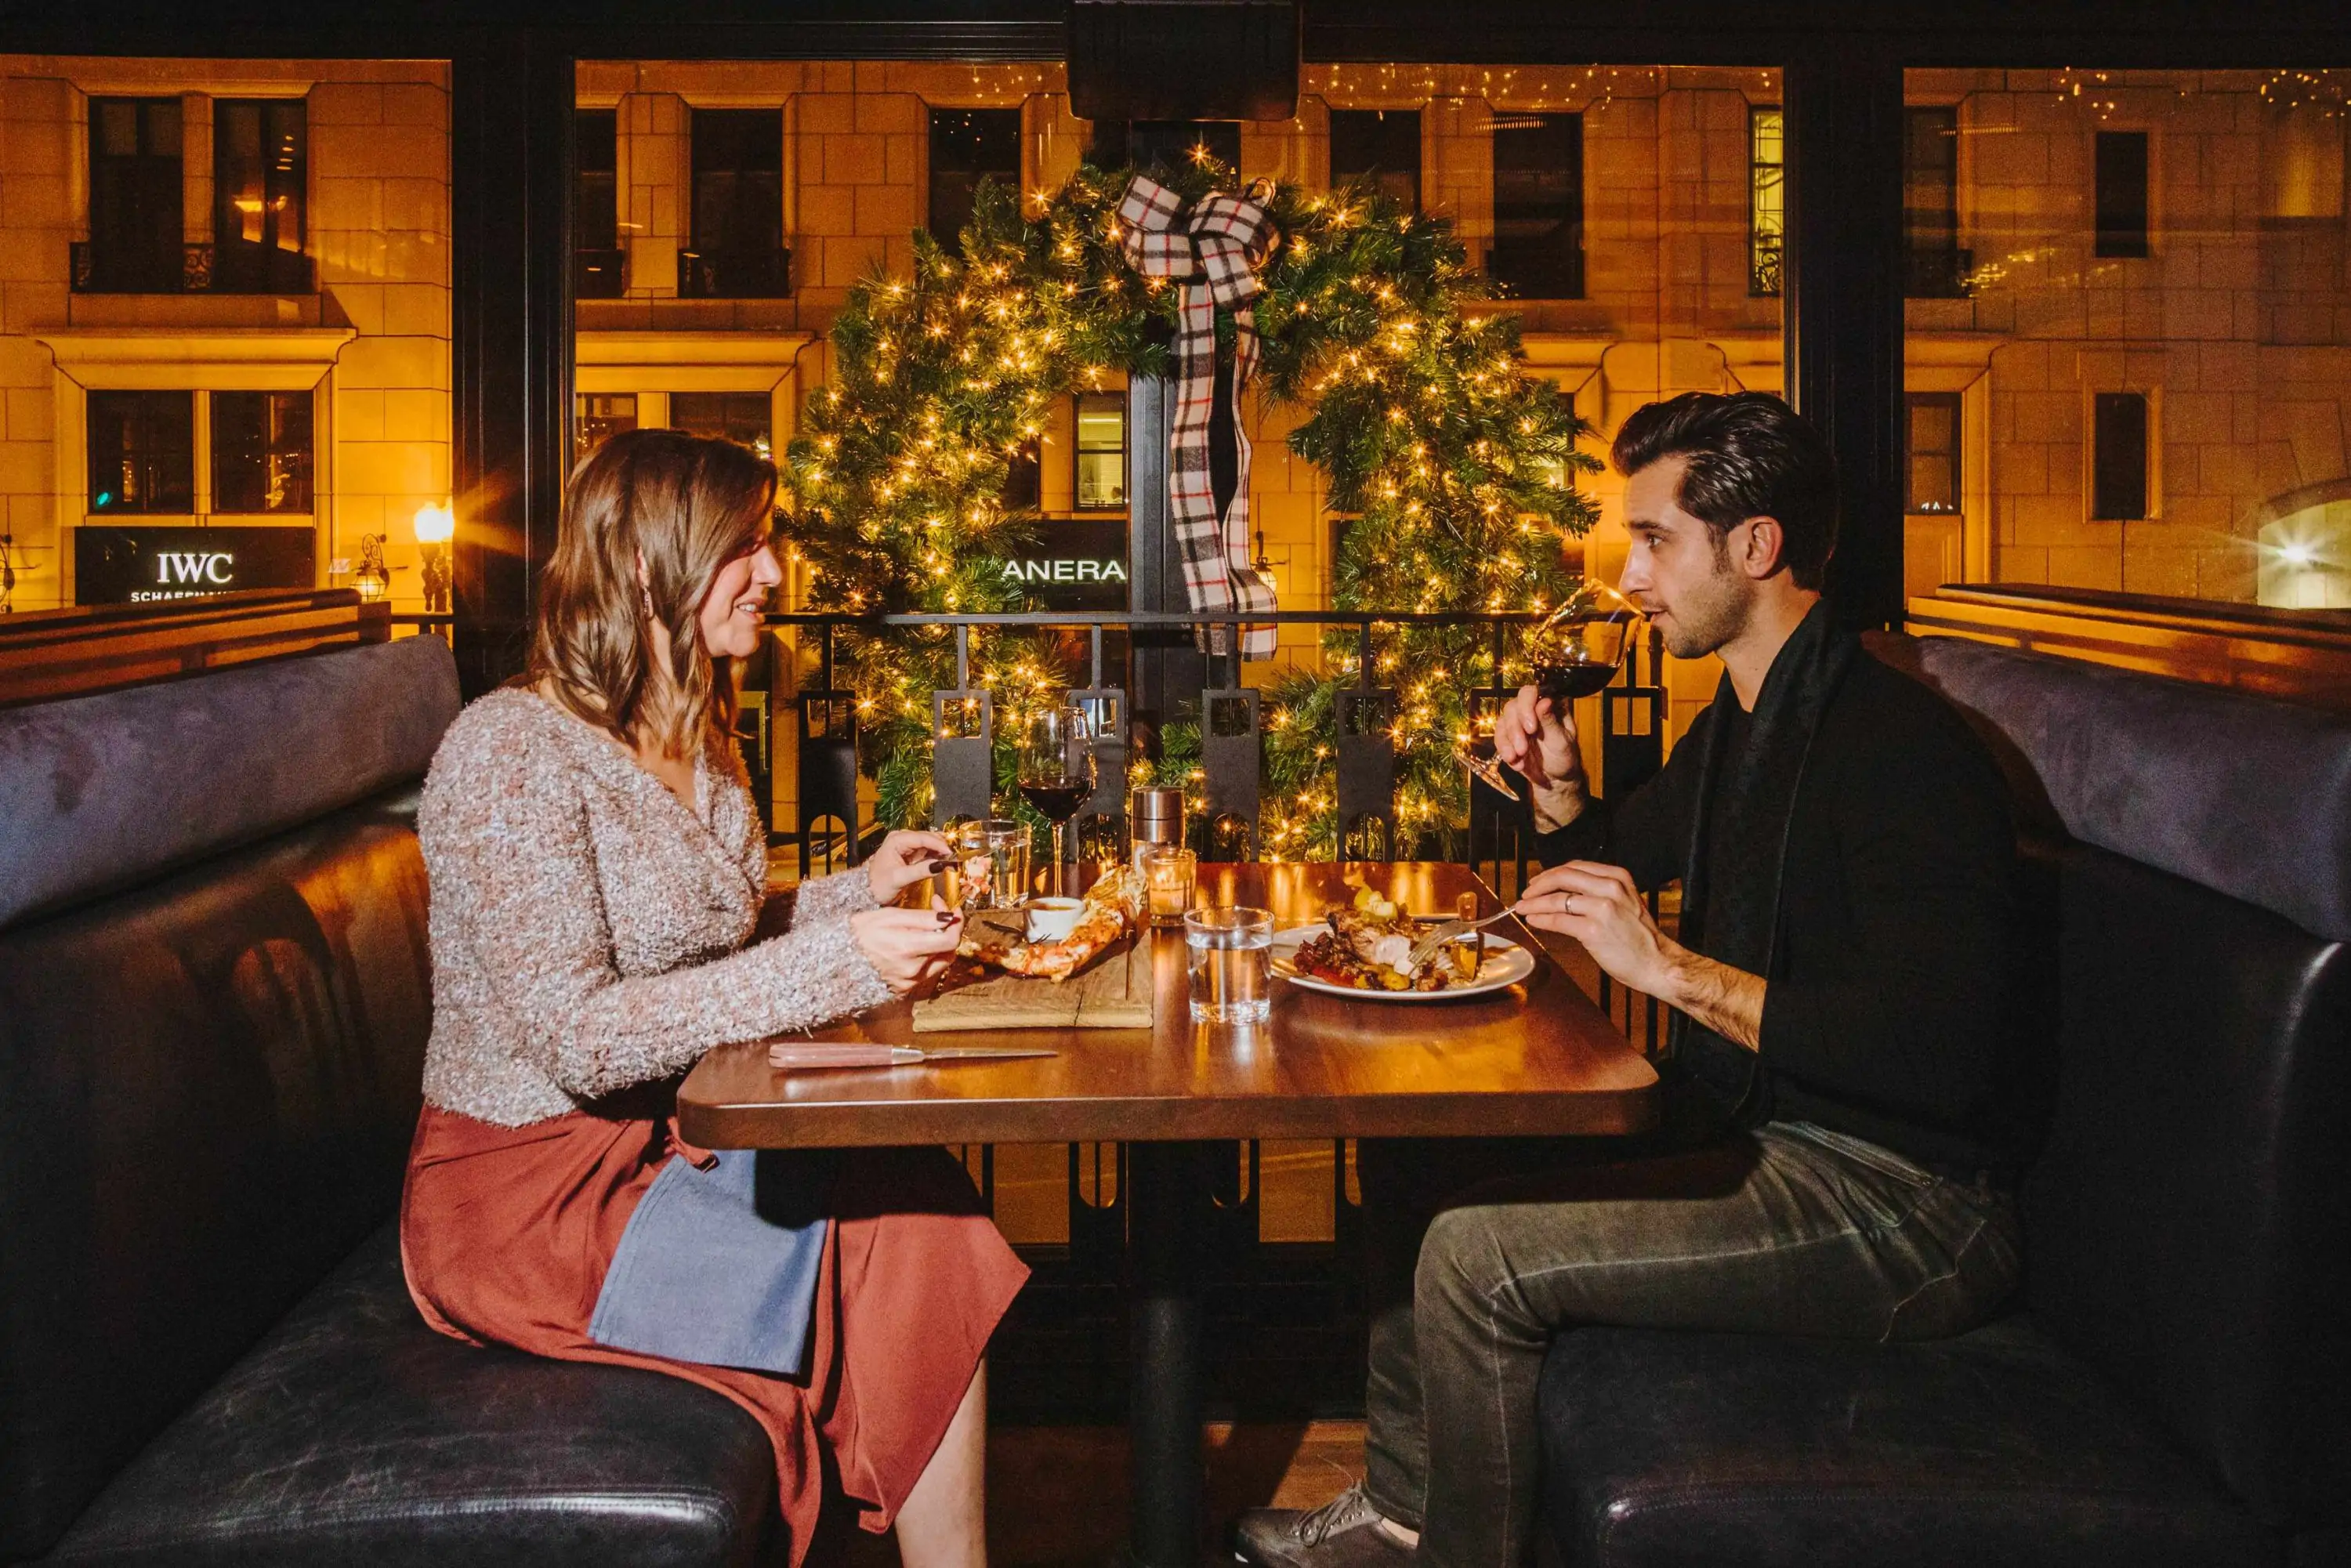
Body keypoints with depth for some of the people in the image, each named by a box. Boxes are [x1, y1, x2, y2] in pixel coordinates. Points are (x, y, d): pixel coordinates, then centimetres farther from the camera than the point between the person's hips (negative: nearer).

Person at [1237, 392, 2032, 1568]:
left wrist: (1670, 967, -29)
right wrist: (1557, 785, 3)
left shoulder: (1903, 751, -23)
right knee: (1413, 1160, 10)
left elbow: (1934, 1058, -31)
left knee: (1475, 1252, -22)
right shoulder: (1741, 724, 9)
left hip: (1897, 1204, -10)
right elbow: (1619, 862, 26)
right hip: (1750, 1129, 10)